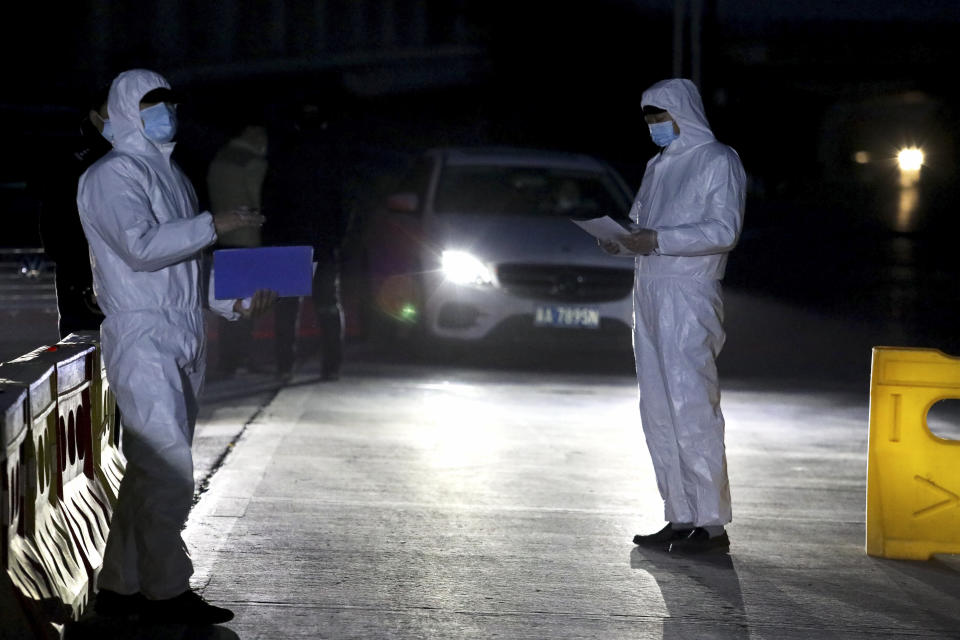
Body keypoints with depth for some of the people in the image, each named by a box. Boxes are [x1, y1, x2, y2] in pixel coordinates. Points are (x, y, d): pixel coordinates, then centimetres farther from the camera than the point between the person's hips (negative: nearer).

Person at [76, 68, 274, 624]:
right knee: (168, 467, -13)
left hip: (185, 339, 9)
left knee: (152, 469, 9)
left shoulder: (172, 176, 22)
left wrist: (238, 300, 11)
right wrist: (213, 224, -17)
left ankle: (121, 585, 15)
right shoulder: (112, 176, -6)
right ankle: (166, 592, -9)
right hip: (142, 337, -9)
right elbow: (141, 246, -21)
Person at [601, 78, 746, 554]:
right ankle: (680, 518, 10)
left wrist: (659, 240, -21)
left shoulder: (718, 161, -2)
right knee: (658, 413, 6)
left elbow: (725, 230, -13)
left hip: (689, 299, -8)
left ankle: (712, 524, -11)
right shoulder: (658, 166, 22)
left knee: (692, 409, -12)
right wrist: (622, 240, 0)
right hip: (650, 296, 8)